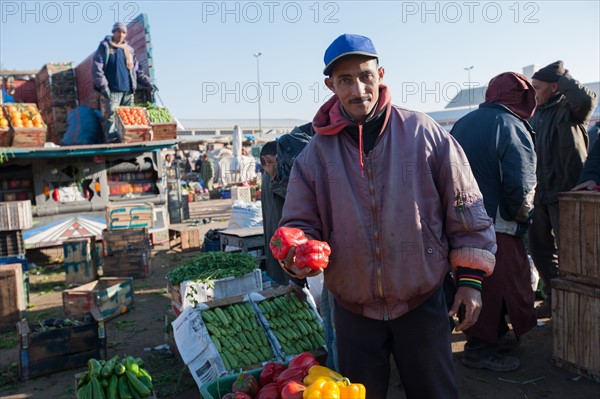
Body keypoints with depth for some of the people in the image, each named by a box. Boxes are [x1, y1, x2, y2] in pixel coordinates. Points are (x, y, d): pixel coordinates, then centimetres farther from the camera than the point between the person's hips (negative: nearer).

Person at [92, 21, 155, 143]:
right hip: (112, 91, -5)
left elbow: (137, 70, 21)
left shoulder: (129, 50, 19)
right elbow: (97, 67, -4)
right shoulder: (105, 47, 5)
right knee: (111, 117, -9)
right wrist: (103, 85, -14)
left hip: (128, 91, 5)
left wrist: (148, 82, 8)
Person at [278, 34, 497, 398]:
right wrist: (298, 253, -20)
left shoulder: (424, 133, -6)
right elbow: (300, 223, 2)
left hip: (423, 301, -1)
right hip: (354, 308, 2)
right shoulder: (316, 153, -3)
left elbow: (465, 208, -3)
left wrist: (470, 278, -4)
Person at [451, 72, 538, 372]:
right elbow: (521, 185, -20)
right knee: (498, 285, 1)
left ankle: (495, 335, 33)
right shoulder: (512, 126, -11)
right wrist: (522, 215, -3)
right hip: (496, 224, -8)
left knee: (482, 282, 18)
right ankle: (481, 349, 9)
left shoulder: (462, 123, 12)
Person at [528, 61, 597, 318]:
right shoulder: (538, 113, 13)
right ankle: (553, 299, 28)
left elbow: (587, 99, -31)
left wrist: (563, 78, -16)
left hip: (565, 191, -8)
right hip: (541, 193, 8)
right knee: (540, 247, 14)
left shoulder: (570, 109, -7)